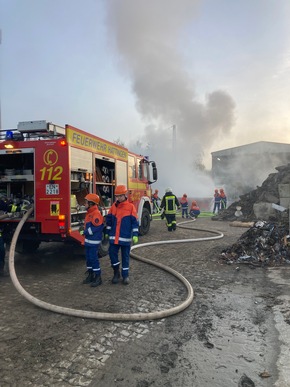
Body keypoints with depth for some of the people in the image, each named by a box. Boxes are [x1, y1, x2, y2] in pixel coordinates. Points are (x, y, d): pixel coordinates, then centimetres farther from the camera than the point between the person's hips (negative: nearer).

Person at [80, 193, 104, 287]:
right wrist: (84, 231, 4)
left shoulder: (96, 214, -19)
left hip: (94, 241, -10)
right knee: (88, 258, 15)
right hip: (88, 240, 10)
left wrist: (84, 232, -16)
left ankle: (98, 278, 5)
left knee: (94, 258, -5)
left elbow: (95, 228, -23)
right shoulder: (89, 213, 13)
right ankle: (91, 275, 27)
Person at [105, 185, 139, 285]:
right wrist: (107, 232, 14)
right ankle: (116, 272, 20)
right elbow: (109, 220, 13)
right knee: (112, 253, -1)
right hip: (114, 236, 3)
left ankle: (125, 275, 21)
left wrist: (135, 235, -11)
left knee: (125, 256, 8)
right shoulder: (113, 206, 5)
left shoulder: (131, 206, -6)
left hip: (125, 237, -3)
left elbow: (135, 222, -6)